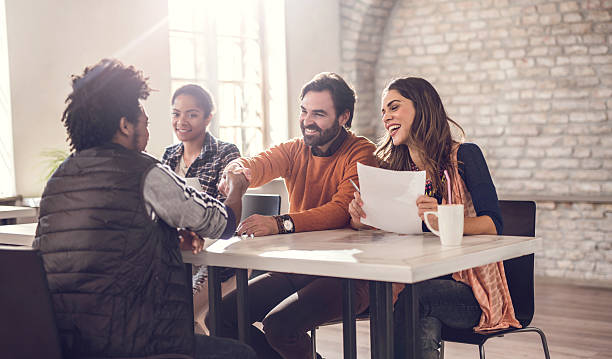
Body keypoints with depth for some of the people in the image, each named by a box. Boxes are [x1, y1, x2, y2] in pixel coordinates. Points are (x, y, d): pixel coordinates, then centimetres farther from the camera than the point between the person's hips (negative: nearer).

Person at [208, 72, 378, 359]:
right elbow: (261, 164, -10)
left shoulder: (361, 153, -7)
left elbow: (341, 210, -22)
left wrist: (280, 224, -35)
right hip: (295, 267, 7)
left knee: (279, 325, -28)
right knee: (221, 315, -6)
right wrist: (238, 169, -36)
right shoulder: (295, 150, 11)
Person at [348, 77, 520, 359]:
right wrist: (361, 220, -15)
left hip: (470, 291, -3)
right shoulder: (393, 166, 13)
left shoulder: (464, 156, -2)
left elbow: (493, 225, -11)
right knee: (426, 327, -31)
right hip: (416, 282, 3)